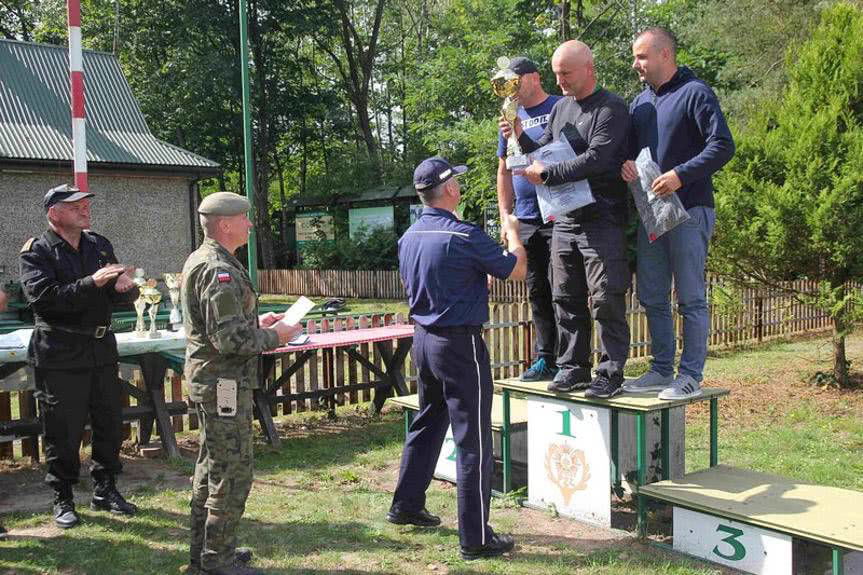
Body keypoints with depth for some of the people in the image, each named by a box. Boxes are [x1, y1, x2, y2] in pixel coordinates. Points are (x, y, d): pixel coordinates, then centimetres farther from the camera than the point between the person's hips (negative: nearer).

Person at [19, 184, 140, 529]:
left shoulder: (100, 245, 11)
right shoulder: (37, 252, -5)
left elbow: (125, 297, 10)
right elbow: (42, 297, -20)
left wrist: (125, 287, -15)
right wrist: (92, 283, -27)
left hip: (102, 349, 5)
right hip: (60, 355, -5)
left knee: (110, 423, 11)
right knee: (63, 432, 2)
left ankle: (105, 491, 27)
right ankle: (63, 500, 18)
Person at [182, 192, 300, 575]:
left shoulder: (199, 260, 13)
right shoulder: (220, 271, -21)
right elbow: (230, 339, -26)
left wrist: (255, 322, 13)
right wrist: (273, 337, -12)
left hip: (205, 377, 11)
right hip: (224, 384, -11)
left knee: (211, 465, 19)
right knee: (232, 472, -2)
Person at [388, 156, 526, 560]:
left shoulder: (408, 238, 6)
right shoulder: (465, 237, -18)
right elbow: (516, 271, -7)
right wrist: (513, 233, 12)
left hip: (422, 339, 8)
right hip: (460, 344, -8)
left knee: (426, 425, 23)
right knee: (473, 441, -1)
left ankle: (406, 505, 34)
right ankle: (475, 538, 5)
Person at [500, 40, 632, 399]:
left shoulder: (611, 108, -6)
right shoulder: (560, 107, 17)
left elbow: (595, 159, -17)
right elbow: (543, 153, 19)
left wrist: (546, 174, -14)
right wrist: (521, 137, 0)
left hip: (601, 220, -7)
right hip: (564, 218, 7)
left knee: (606, 300, -3)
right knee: (566, 299, 10)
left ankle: (611, 373, 4)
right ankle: (572, 368, 19)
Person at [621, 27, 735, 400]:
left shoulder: (695, 93, -6)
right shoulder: (640, 102, 16)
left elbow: (723, 146, -14)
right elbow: (630, 147, 22)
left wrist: (681, 175, -23)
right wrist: (625, 164, -1)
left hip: (689, 211, -7)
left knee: (690, 298, -1)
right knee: (652, 298, 10)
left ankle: (691, 376, 7)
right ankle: (662, 370, 21)